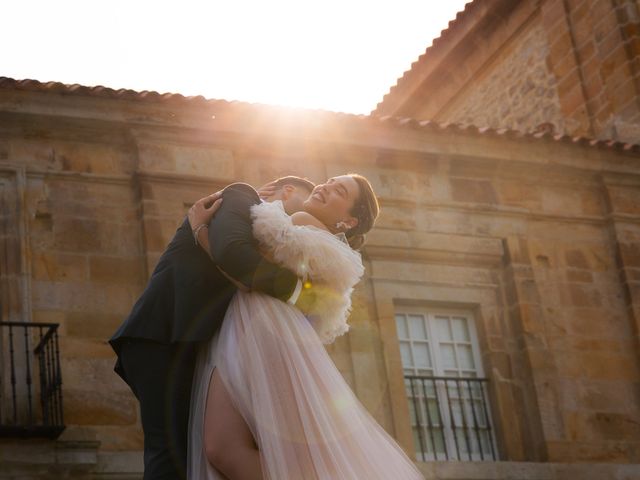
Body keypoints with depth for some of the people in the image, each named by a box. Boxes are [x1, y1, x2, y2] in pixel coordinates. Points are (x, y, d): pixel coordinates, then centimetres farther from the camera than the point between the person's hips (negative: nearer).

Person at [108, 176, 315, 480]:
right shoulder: (241, 197, 4)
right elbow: (231, 252, -18)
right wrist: (295, 286, -9)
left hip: (180, 343, 10)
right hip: (160, 338, -10)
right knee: (174, 454, -18)